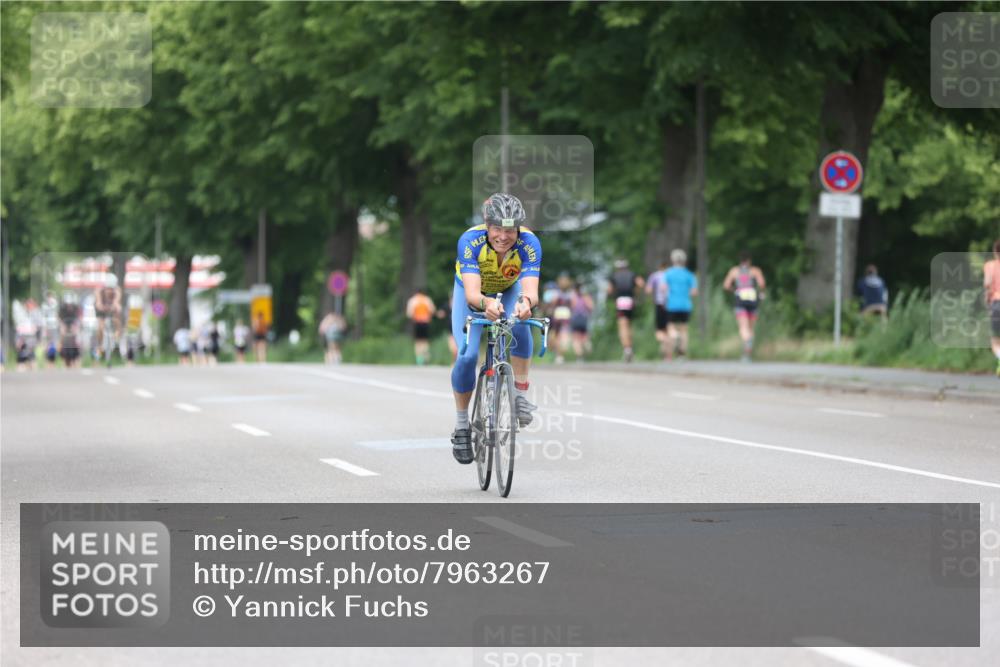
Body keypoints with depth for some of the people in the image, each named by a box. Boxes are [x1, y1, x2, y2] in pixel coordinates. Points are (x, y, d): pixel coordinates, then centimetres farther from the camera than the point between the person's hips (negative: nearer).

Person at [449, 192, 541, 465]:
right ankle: (461, 425, 1)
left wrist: (526, 302, -69)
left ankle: (520, 394, -13)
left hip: (509, 291, 1)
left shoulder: (529, 244, -34)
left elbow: (531, 290, -45)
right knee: (468, 356, -19)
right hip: (473, 293, -1)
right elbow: (472, 293, -46)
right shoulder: (470, 241, -37)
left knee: (520, 327, -32)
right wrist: (486, 304, -68)